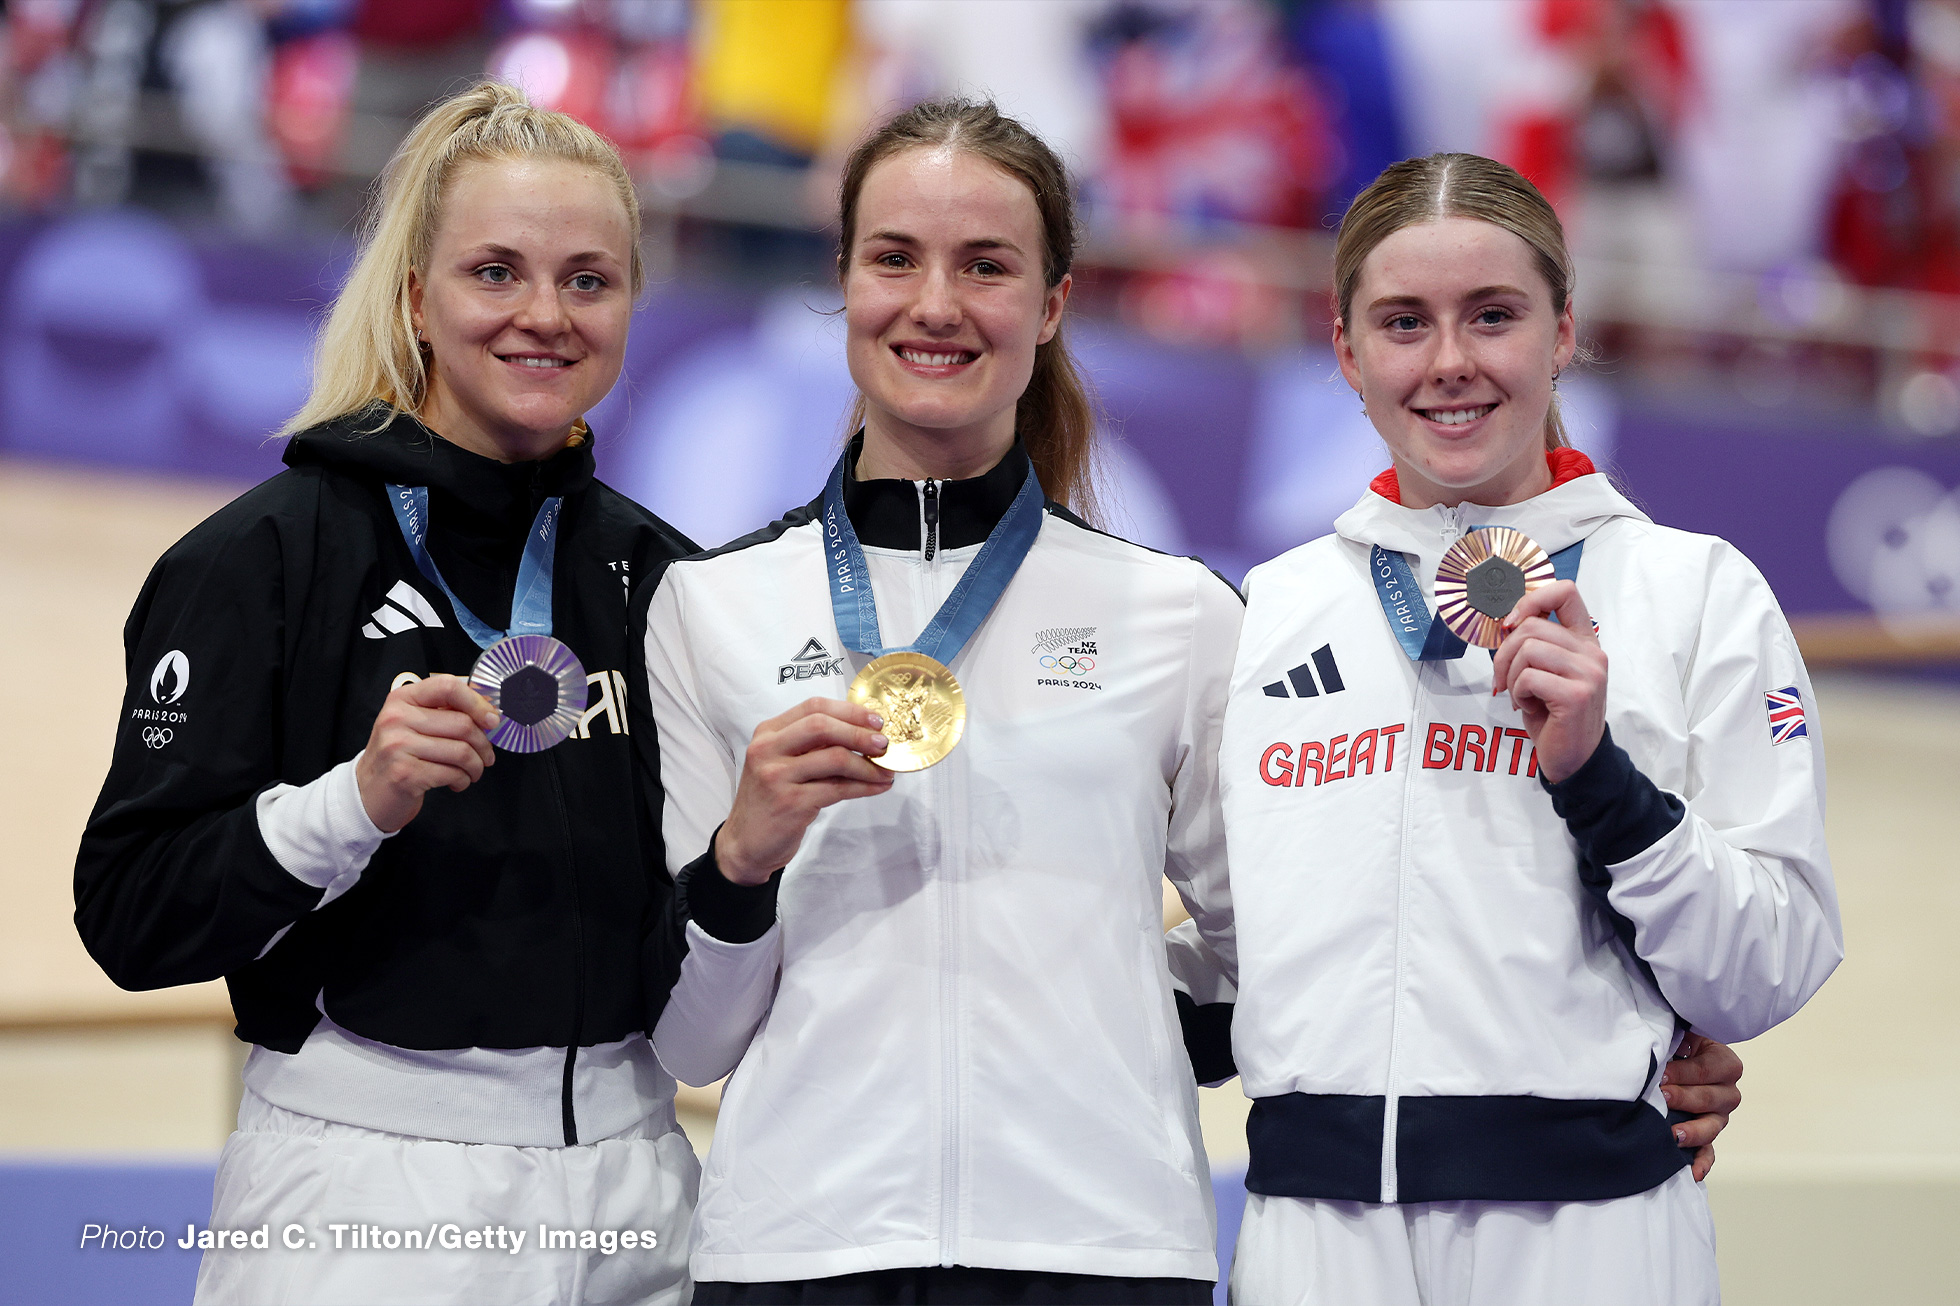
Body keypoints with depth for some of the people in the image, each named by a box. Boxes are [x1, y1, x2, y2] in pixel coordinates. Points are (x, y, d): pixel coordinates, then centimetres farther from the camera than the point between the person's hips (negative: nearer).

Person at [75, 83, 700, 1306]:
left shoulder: (655, 570, 8)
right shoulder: (268, 554, -6)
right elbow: (132, 918, -11)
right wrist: (358, 801, -23)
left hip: (630, 1189, 4)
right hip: (369, 1201, -4)